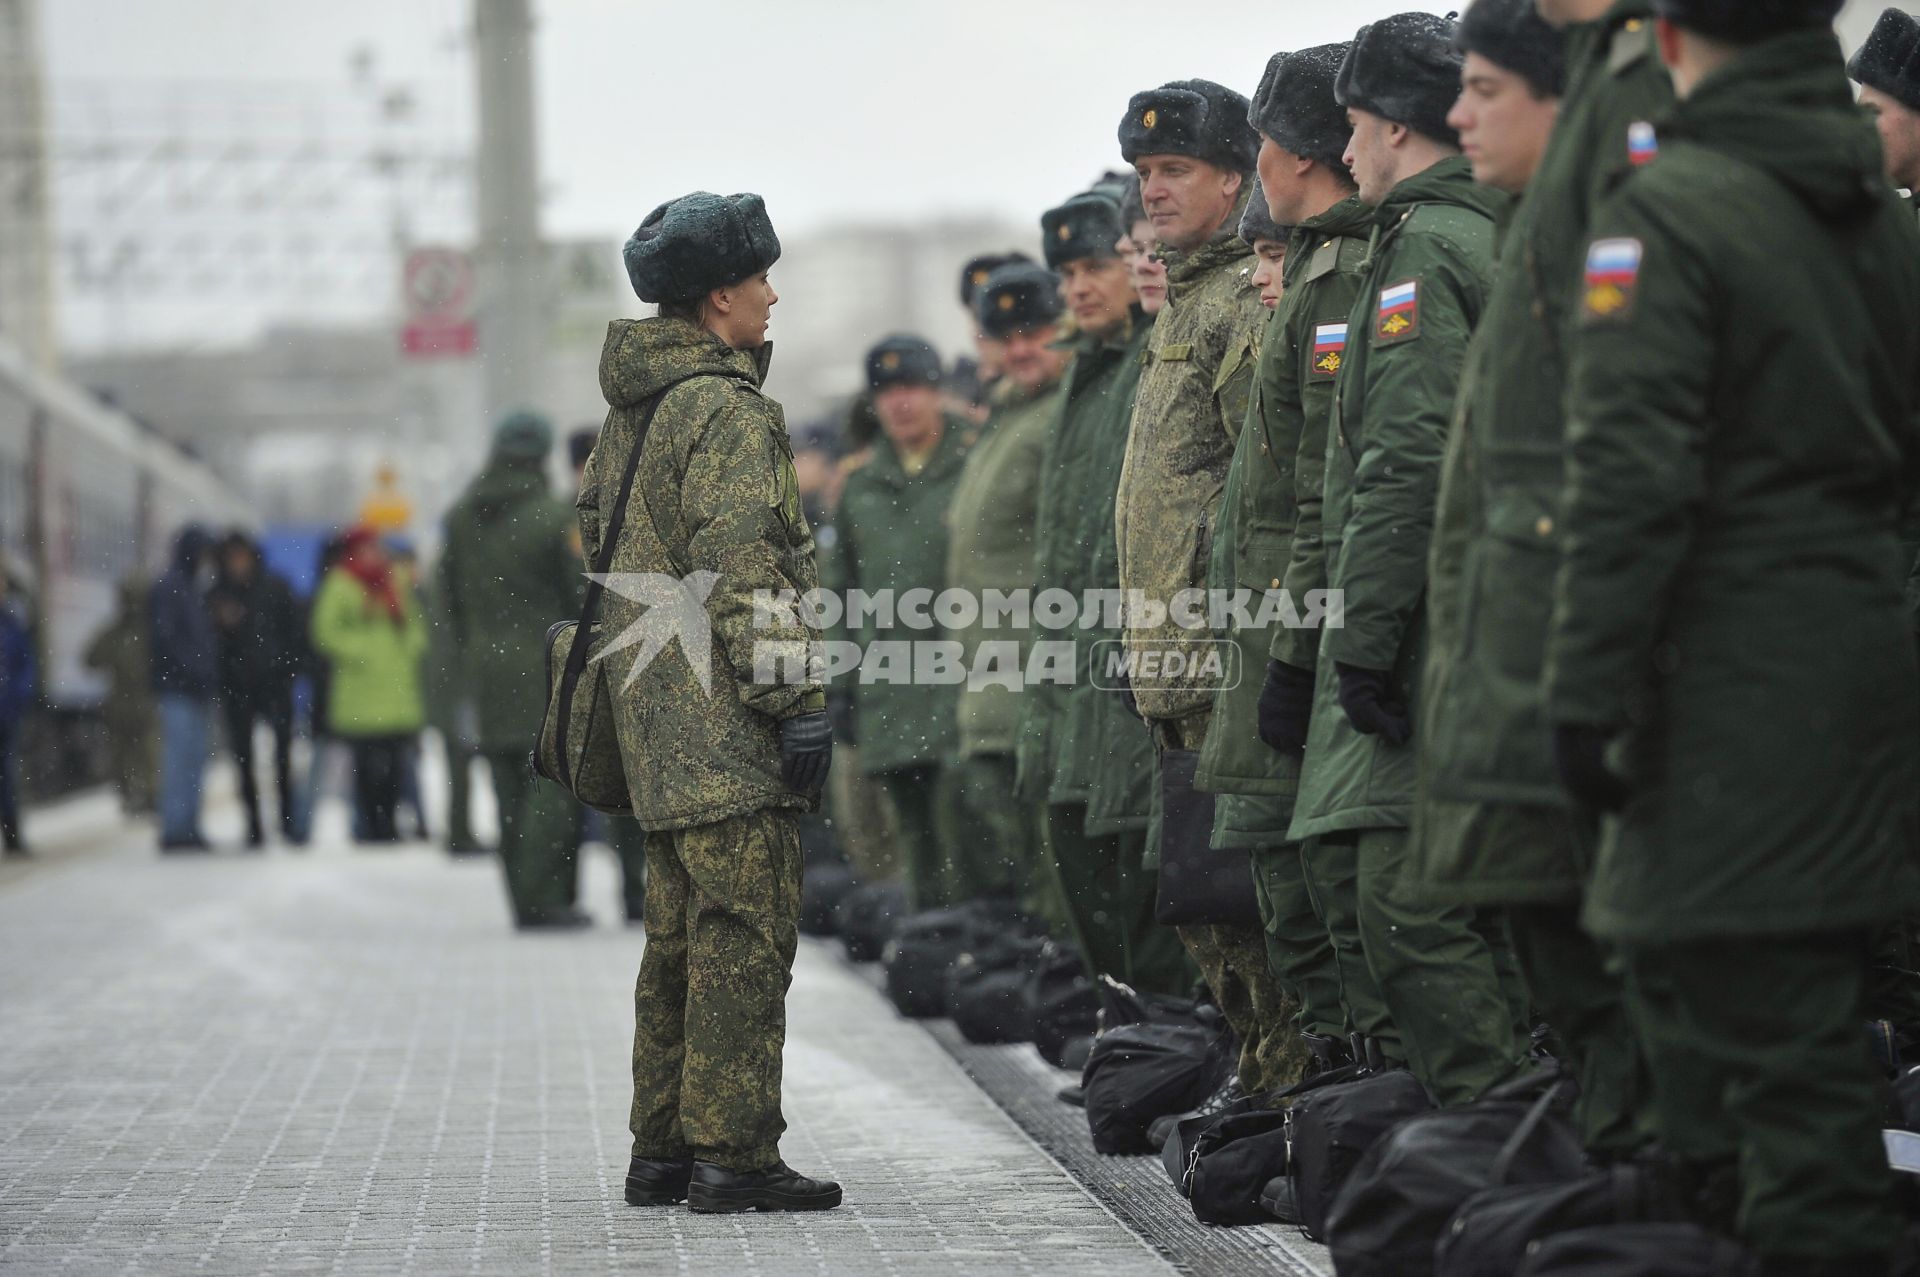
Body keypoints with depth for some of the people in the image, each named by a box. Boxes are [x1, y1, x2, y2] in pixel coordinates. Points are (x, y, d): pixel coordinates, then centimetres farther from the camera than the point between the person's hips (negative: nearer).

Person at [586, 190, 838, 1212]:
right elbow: (743, 569, -19)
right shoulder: (726, 409, -13)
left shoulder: (630, 408, 16)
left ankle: (663, 1148, 18)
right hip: (725, 728, -10)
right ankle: (733, 1156, -7)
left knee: (681, 935, 14)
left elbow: (595, 536, 24)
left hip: (655, 714, 10)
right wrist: (797, 699, -17)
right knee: (744, 935, -7)